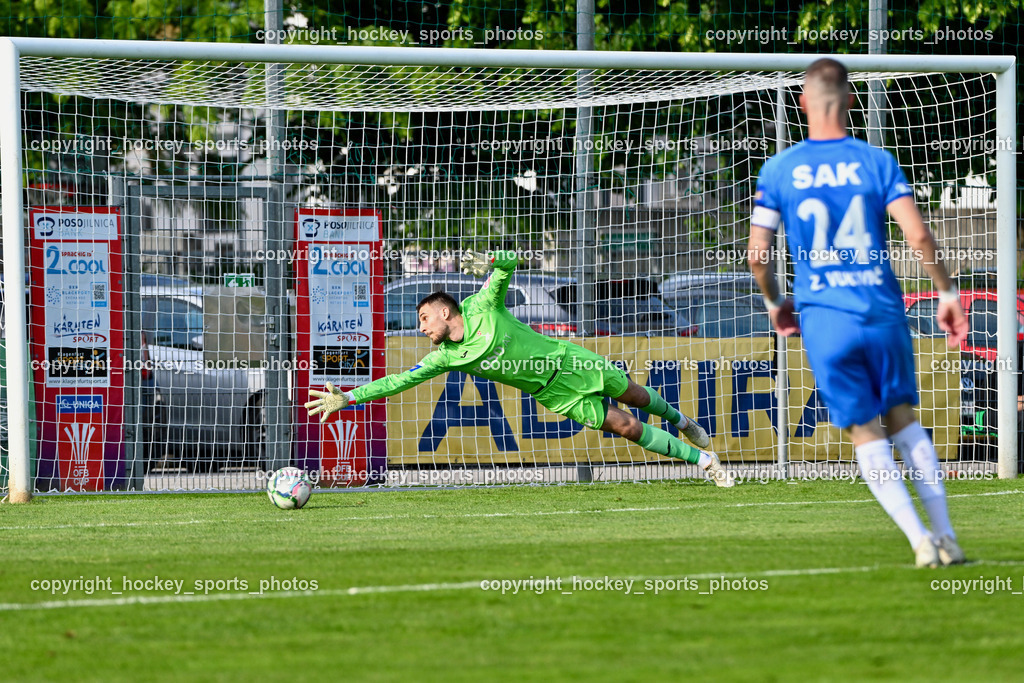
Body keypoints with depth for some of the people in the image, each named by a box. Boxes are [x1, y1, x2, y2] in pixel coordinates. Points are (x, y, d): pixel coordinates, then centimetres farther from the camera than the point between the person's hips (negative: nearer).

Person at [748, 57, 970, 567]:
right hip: (882, 309, 1)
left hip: (824, 319, -1)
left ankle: (920, 539, -6)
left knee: (867, 438, 6)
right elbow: (918, 236, -9)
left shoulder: (778, 171, 0)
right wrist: (946, 293, 4)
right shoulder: (876, 162, -1)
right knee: (903, 420, 16)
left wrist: (774, 303, 18)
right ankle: (945, 535, 10)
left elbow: (757, 254, 0)